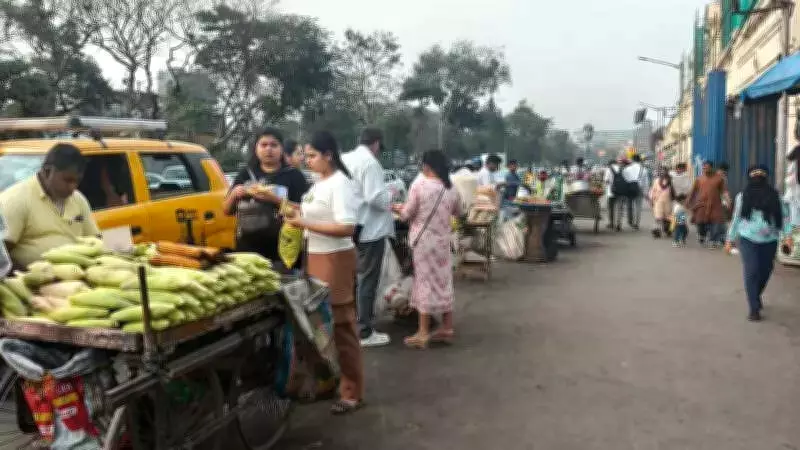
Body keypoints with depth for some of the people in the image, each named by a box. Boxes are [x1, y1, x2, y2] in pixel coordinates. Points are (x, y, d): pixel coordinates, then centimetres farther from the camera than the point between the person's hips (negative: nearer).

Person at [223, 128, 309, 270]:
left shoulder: (293, 176, 0)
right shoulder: (245, 174, 12)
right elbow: (227, 211, 15)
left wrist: (275, 199, -20)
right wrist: (233, 194, -4)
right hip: (246, 250, 4)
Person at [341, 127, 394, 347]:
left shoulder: (344, 159, 6)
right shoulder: (370, 162, -18)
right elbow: (375, 197, -24)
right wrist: (390, 197, -5)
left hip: (351, 227, 8)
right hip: (370, 228, -8)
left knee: (353, 277, 19)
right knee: (368, 280, -1)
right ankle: (365, 332, 5)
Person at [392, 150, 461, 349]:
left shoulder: (419, 185, -13)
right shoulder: (451, 189, 2)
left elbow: (407, 215, -7)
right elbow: (458, 212, 18)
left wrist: (398, 208, 14)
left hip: (424, 240, -5)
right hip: (442, 240, 5)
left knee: (426, 282, 0)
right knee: (443, 282, 12)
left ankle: (423, 333, 4)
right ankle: (447, 328, 20)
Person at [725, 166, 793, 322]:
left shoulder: (774, 195, 2)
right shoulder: (743, 196, 2)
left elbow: (783, 216, 2)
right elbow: (736, 218, 9)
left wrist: (788, 235, -10)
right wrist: (730, 239, 9)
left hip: (769, 241, 2)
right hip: (748, 239, -2)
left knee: (765, 271, 11)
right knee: (751, 272, -9)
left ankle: (756, 296, 39)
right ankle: (754, 309, -3)